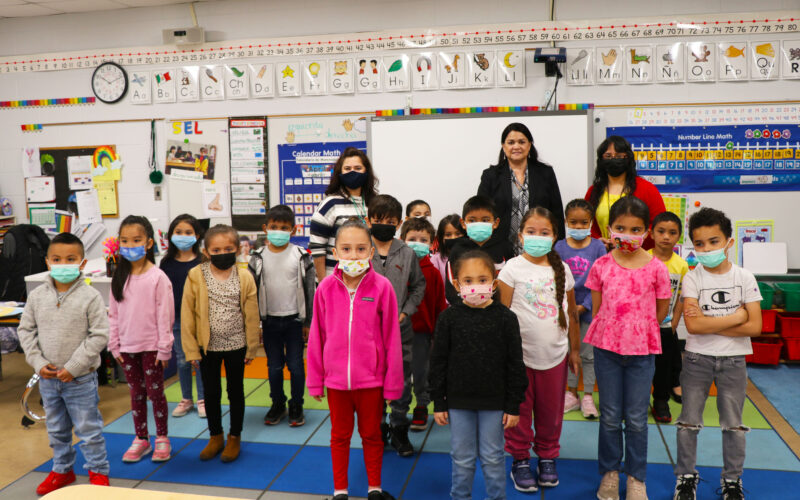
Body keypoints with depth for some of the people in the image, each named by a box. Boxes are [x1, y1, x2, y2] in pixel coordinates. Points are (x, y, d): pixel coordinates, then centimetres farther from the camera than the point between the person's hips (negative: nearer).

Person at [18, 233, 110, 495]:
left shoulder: (90, 297, -14)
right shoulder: (37, 296, -1)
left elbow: (99, 335, -14)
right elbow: (26, 330, 5)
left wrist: (74, 367, -16)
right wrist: (38, 363, -6)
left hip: (81, 378, -4)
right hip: (48, 378, 5)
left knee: (88, 428, 7)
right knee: (56, 429, 20)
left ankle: (98, 471, 24)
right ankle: (62, 469, 38)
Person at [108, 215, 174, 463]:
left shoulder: (158, 277, -11)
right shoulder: (119, 277, 4)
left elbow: (165, 315, -11)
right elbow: (114, 314, 8)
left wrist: (164, 349, -11)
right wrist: (114, 345, 5)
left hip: (151, 346, -4)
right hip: (127, 347, 5)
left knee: (155, 392, 5)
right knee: (136, 393, 14)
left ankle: (162, 439, 21)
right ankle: (141, 439, 27)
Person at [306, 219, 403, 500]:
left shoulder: (382, 287, -13)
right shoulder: (326, 288, -7)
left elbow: (391, 338, -8)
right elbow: (316, 337, 0)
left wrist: (393, 382, -5)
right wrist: (315, 380, 4)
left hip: (371, 379, -1)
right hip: (335, 379, 1)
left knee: (371, 434, 18)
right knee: (340, 435, 18)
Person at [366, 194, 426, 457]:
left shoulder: (407, 253, 0)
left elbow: (419, 285, 10)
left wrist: (406, 311, -1)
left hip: (400, 327, 1)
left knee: (401, 381, 9)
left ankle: (399, 430, 25)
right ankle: (376, 428, 27)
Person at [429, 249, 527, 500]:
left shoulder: (505, 317, -6)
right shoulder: (449, 317, -4)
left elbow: (515, 364, -2)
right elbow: (438, 362, 1)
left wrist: (513, 405, -3)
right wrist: (438, 403, 0)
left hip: (494, 401, -1)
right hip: (459, 400, 1)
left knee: (492, 457, 12)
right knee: (462, 458, 12)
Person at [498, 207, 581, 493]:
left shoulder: (562, 270, 4)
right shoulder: (512, 268, -6)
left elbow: (572, 313, 10)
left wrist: (575, 350, 11)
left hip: (555, 354, 3)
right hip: (520, 354, -3)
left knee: (551, 410, 14)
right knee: (520, 410, 8)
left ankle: (547, 458, 34)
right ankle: (520, 461, 26)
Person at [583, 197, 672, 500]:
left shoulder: (656, 268, -7)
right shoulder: (601, 266, -3)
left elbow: (661, 311, 3)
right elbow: (596, 308, 4)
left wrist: (638, 332, 2)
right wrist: (613, 333, -1)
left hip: (641, 351, -1)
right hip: (606, 348, 1)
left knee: (637, 419, 9)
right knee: (610, 416, 12)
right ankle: (610, 472, 28)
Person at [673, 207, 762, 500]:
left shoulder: (744, 278, -4)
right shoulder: (692, 278, -7)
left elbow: (755, 327, -12)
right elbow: (693, 325, -19)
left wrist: (709, 324, -16)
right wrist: (737, 316, -15)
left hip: (733, 360, 1)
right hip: (697, 358, -1)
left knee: (733, 424, 12)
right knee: (689, 422, 8)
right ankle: (686, 476, 24)